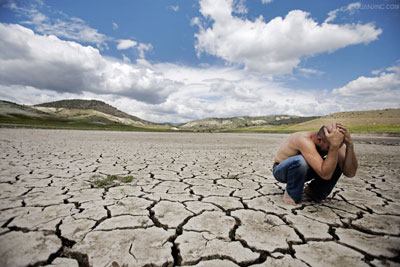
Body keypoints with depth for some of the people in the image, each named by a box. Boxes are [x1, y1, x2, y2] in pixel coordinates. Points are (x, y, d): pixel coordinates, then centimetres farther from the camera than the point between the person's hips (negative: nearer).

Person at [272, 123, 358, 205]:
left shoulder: (335, 141, -16)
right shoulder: (305, 140, -37)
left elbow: (350, 173, -24)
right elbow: (325, 175, -43)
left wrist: (349, 144, -35)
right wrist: (334, 146, -48)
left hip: (302, 171, 6)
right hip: (281, 171, -6)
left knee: (337, 164, -15)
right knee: (301, 161, -40)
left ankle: (313, 190, 7)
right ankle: (291, 193, -13)